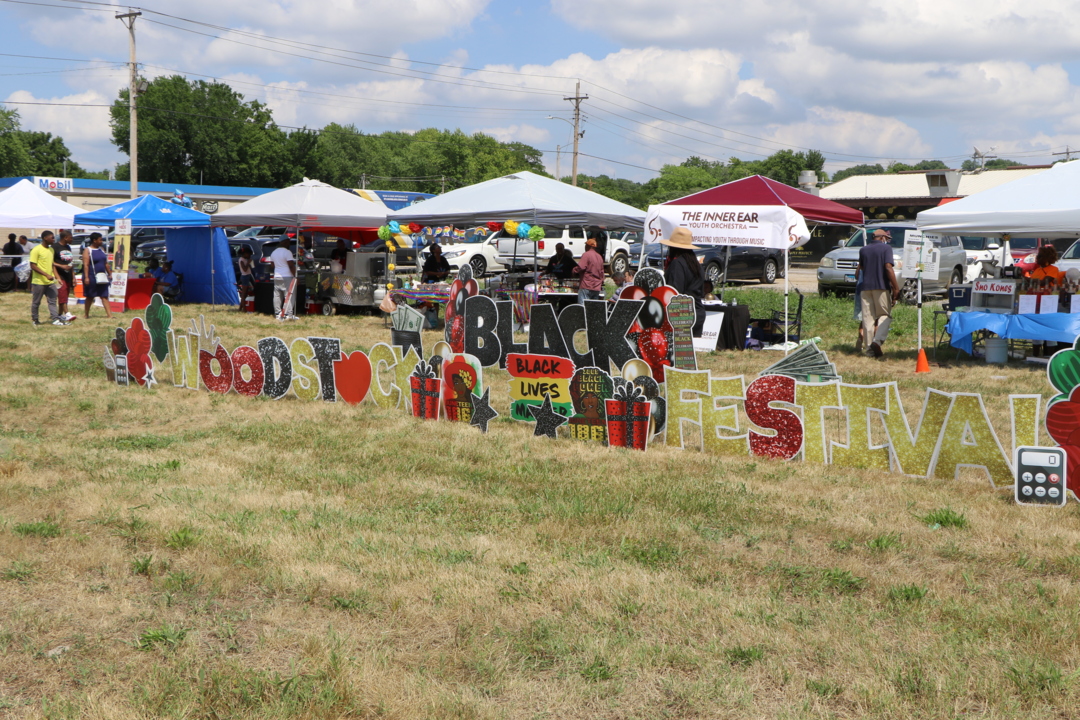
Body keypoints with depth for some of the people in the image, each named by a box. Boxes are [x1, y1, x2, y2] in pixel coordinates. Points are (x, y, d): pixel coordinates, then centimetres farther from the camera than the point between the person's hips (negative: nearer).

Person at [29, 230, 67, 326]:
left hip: (50, 281, 7)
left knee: (52, 301, 3)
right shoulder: (36, 250, -13)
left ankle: (55, 319, 3)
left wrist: (57, 277, 11)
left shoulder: (51, 249, 11)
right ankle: (34, 320, 17)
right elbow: (33, 266, -16)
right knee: (36, 302, 6)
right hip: (39, 281, -7)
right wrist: (46, 275, -22)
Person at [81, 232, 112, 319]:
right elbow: (86, 265, -15)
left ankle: (109, 314, -5)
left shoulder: (101, 250, 14)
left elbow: (106, 263, 19)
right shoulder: (87, 250, -7)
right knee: (89, 297, 5)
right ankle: (86, 314, 16)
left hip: (102, 277, 6)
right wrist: (86, 277, -21)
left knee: (104, 296, 0)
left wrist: (109, 274, 16)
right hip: (92, 277, -6)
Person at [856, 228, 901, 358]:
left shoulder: (863, 250, 13)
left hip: (865, 287, 4)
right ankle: (877, 341, -16)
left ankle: (869, 345, 3)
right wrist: (896, 288, -12)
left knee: (868, 317, 6)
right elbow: (888, 268, -13)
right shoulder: (886, 248, -3)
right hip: (881, 287, -4)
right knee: (885, 315, 4)